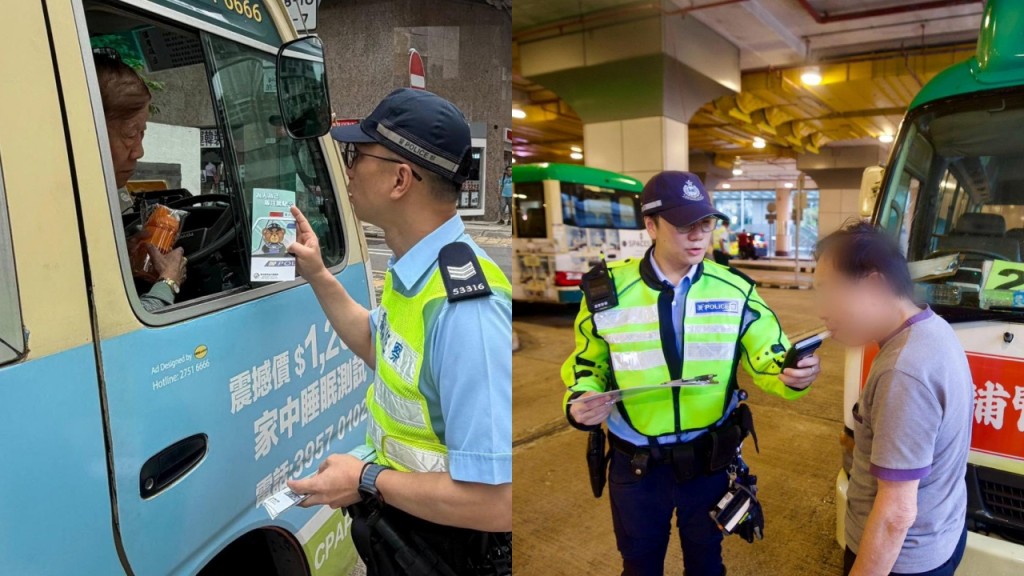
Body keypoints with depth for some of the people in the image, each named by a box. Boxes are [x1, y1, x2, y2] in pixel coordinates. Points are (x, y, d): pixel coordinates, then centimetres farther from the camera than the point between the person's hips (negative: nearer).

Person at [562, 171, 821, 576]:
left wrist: (793, 375, -28)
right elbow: (587, 363, 3)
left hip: (709, 460, 1)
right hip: (635, 465, -1)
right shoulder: (606, 291, -10)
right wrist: (579, 403, -17)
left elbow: (769, 359, -6)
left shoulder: (734, 291, -7)